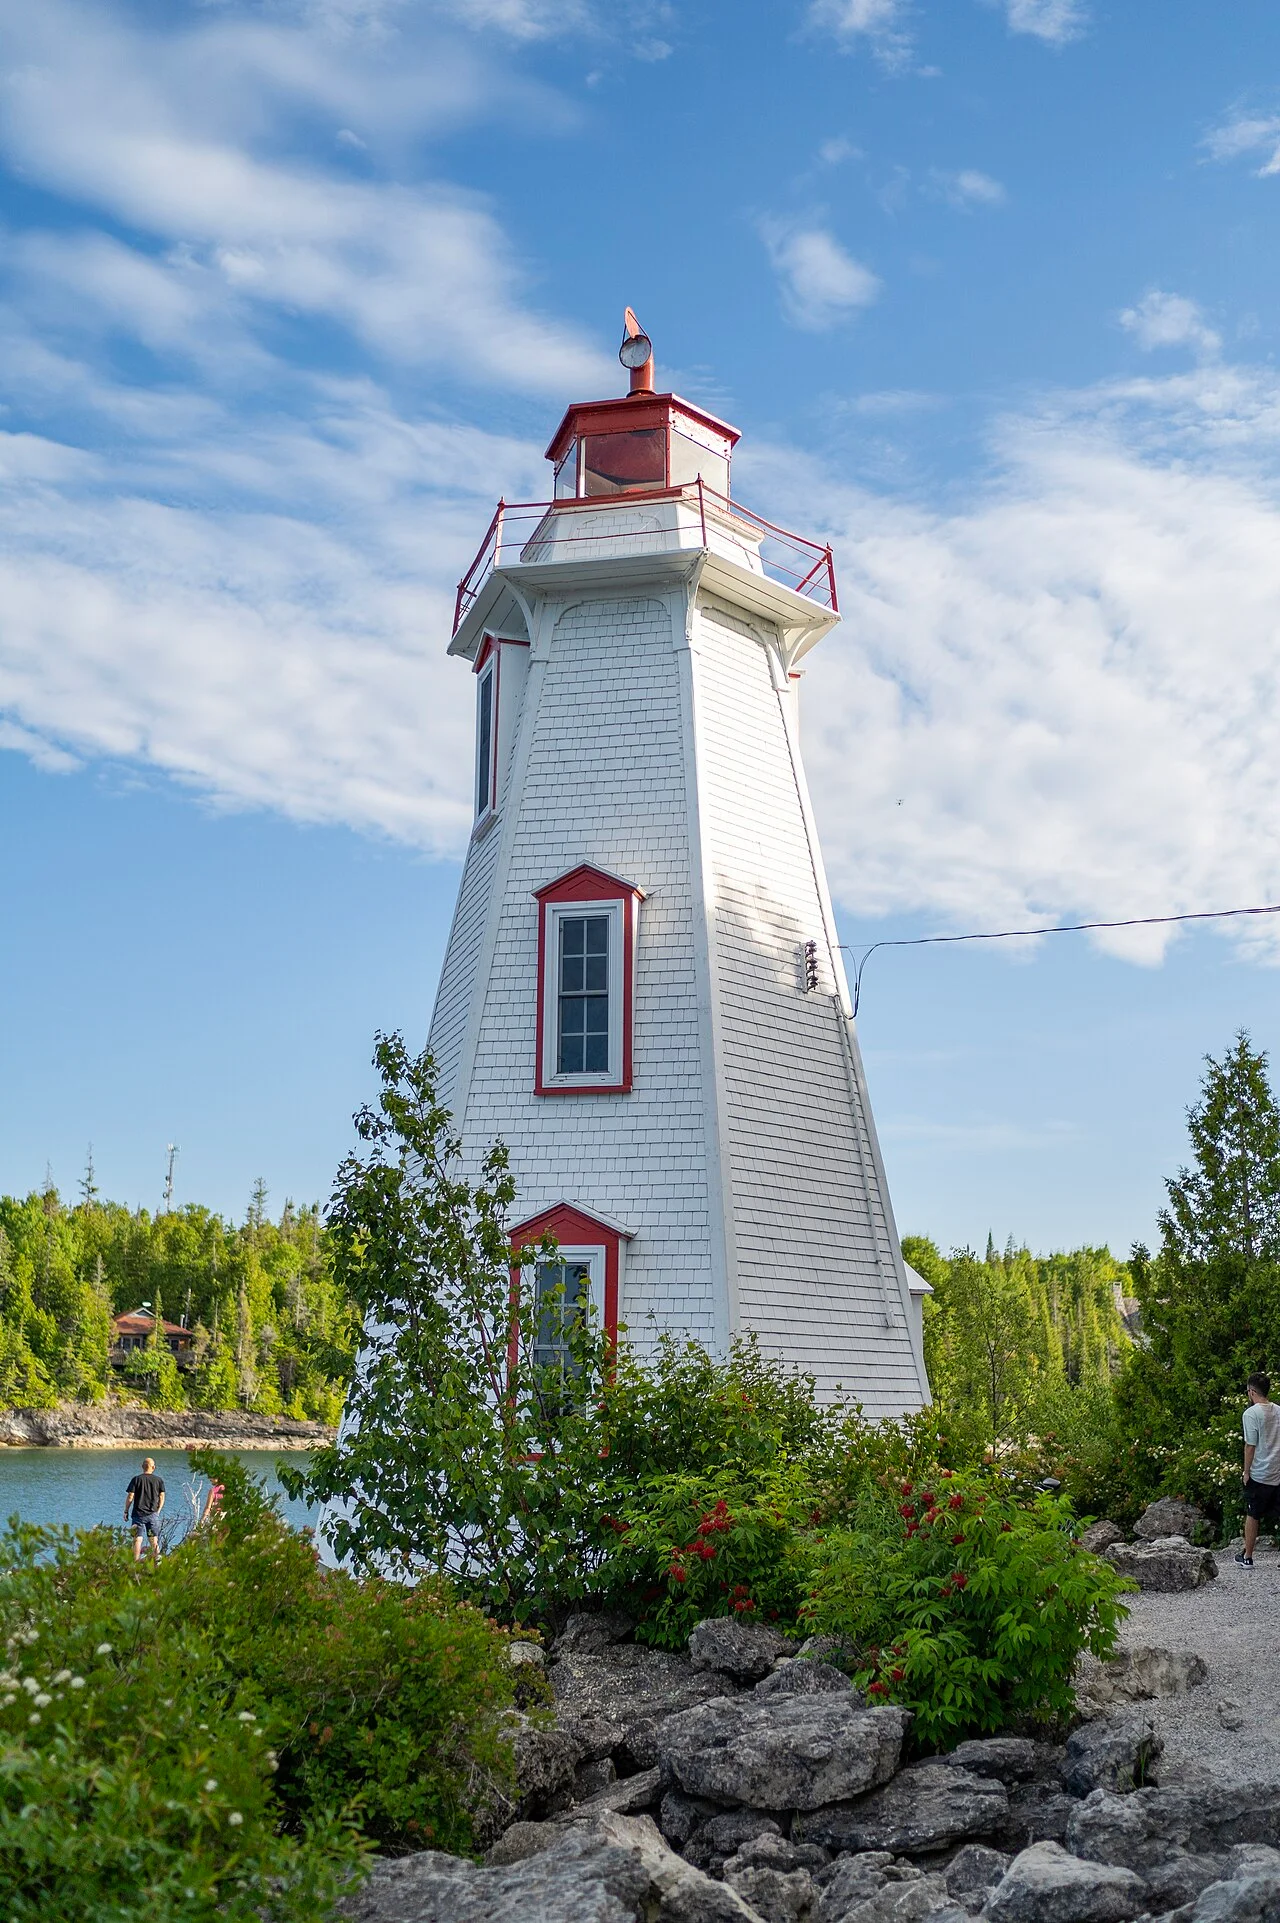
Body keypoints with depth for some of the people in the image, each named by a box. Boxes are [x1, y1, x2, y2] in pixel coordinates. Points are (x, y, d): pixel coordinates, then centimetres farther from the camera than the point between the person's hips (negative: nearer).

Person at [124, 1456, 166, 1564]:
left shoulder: (136, 1479, -3)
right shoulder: (159, 1480, 3)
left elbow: (130, 1497, -5)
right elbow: (162, 1497, 6)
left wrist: (126, 1511, 5)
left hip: (139, 1514, -2)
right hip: (153, 1514, 2)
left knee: (138, 1538, -1)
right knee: (154, 1539, 12)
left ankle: (136, 1561, -8)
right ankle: (156, 1560, 13)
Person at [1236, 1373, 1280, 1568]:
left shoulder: (1251, 1413, -12)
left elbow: (1250, 1445, -12)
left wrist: (1246, 1472, -3)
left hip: (1259, 1474, -5)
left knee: (1252, 1516, 8)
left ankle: (1247, 1557, 17)